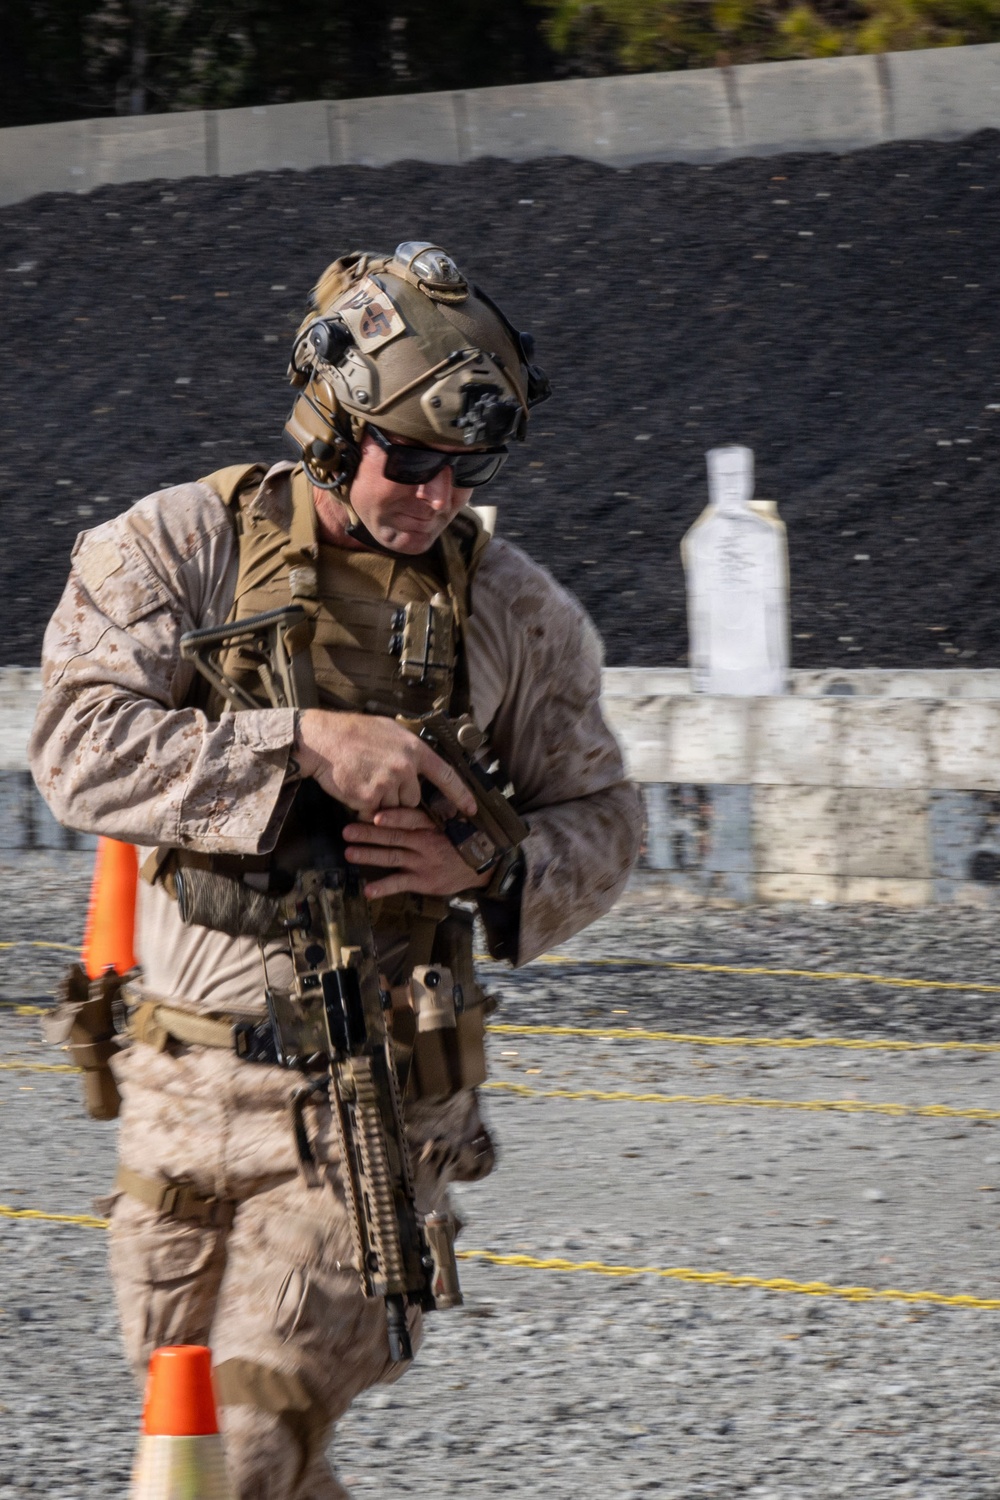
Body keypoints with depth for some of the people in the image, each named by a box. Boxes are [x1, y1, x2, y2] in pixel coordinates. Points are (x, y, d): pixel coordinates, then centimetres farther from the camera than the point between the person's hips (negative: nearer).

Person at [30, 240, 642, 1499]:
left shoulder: (512, 606, 0)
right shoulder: (174, 550, -4)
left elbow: (598, 824, 8)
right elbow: (81, 746, -17)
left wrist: (492, 868, -15)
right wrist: (302, 744, -27)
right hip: (185, 1083, 2)